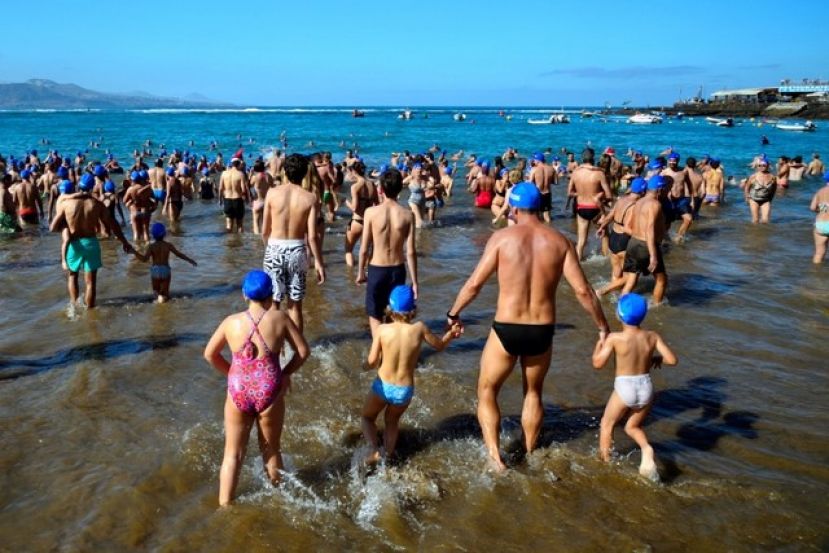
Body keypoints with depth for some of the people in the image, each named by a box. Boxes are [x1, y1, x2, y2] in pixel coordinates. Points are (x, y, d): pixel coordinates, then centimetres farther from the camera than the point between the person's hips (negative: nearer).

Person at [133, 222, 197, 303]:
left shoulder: (151, 246, -8)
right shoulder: (168, 245, -4)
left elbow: (145, 259, -18)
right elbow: (179, 254, 0)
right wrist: (190, 260, 12)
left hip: (155, 270, 0)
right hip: (166, 270, 0)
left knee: (156, 290, 23)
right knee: (165, 294, 10)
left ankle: (157, 294, -4)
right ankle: (163, 296, -17)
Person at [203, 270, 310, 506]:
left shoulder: (231, 322, -2)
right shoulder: (280, 318, -6)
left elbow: (210, 354, 9)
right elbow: (303, 351, -2)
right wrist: (285, 372, 11)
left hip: (238, 393, 1)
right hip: (269, 393, -1)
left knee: (233, 454, 15)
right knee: (271, 451, 19)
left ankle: (224, 505, 20)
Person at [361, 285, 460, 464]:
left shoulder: (383, 330, -14)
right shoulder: (419, 328, -12)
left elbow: (372, 362, -13)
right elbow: (440, 345, 4)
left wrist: (367, 366, 10)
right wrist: (452, 333, 21)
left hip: (383, 386, -2)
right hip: (405, 390, 2)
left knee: (368, 417, 25)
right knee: (392, 421, 31)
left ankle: (374, 450, 3)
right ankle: (389, 455, 19)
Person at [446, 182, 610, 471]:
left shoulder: (503, 237, -8)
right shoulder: (559, 241, -1)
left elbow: (474, 284, -7)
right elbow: (583, 290, -3)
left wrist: (453, 313, 9)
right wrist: (602, 325, 10)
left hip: (506, 330, -3)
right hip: (542, 331, 3)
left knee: (486, 391, 17)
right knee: (533, 393, 26)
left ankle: (494, 456, 7)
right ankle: (529, 454, 36)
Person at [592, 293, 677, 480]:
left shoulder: (615, 338, -13)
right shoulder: (652, 336, -3)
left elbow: (598, 363, -11)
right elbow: (672, 359, -5)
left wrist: (599, 344, 6)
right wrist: (657, 359, 16)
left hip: (624, 389, -3)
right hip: (646, 388, 3)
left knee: (607, 425, 22)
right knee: (633, 427, 25)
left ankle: (604, 462, 25)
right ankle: (646, 449, -3)